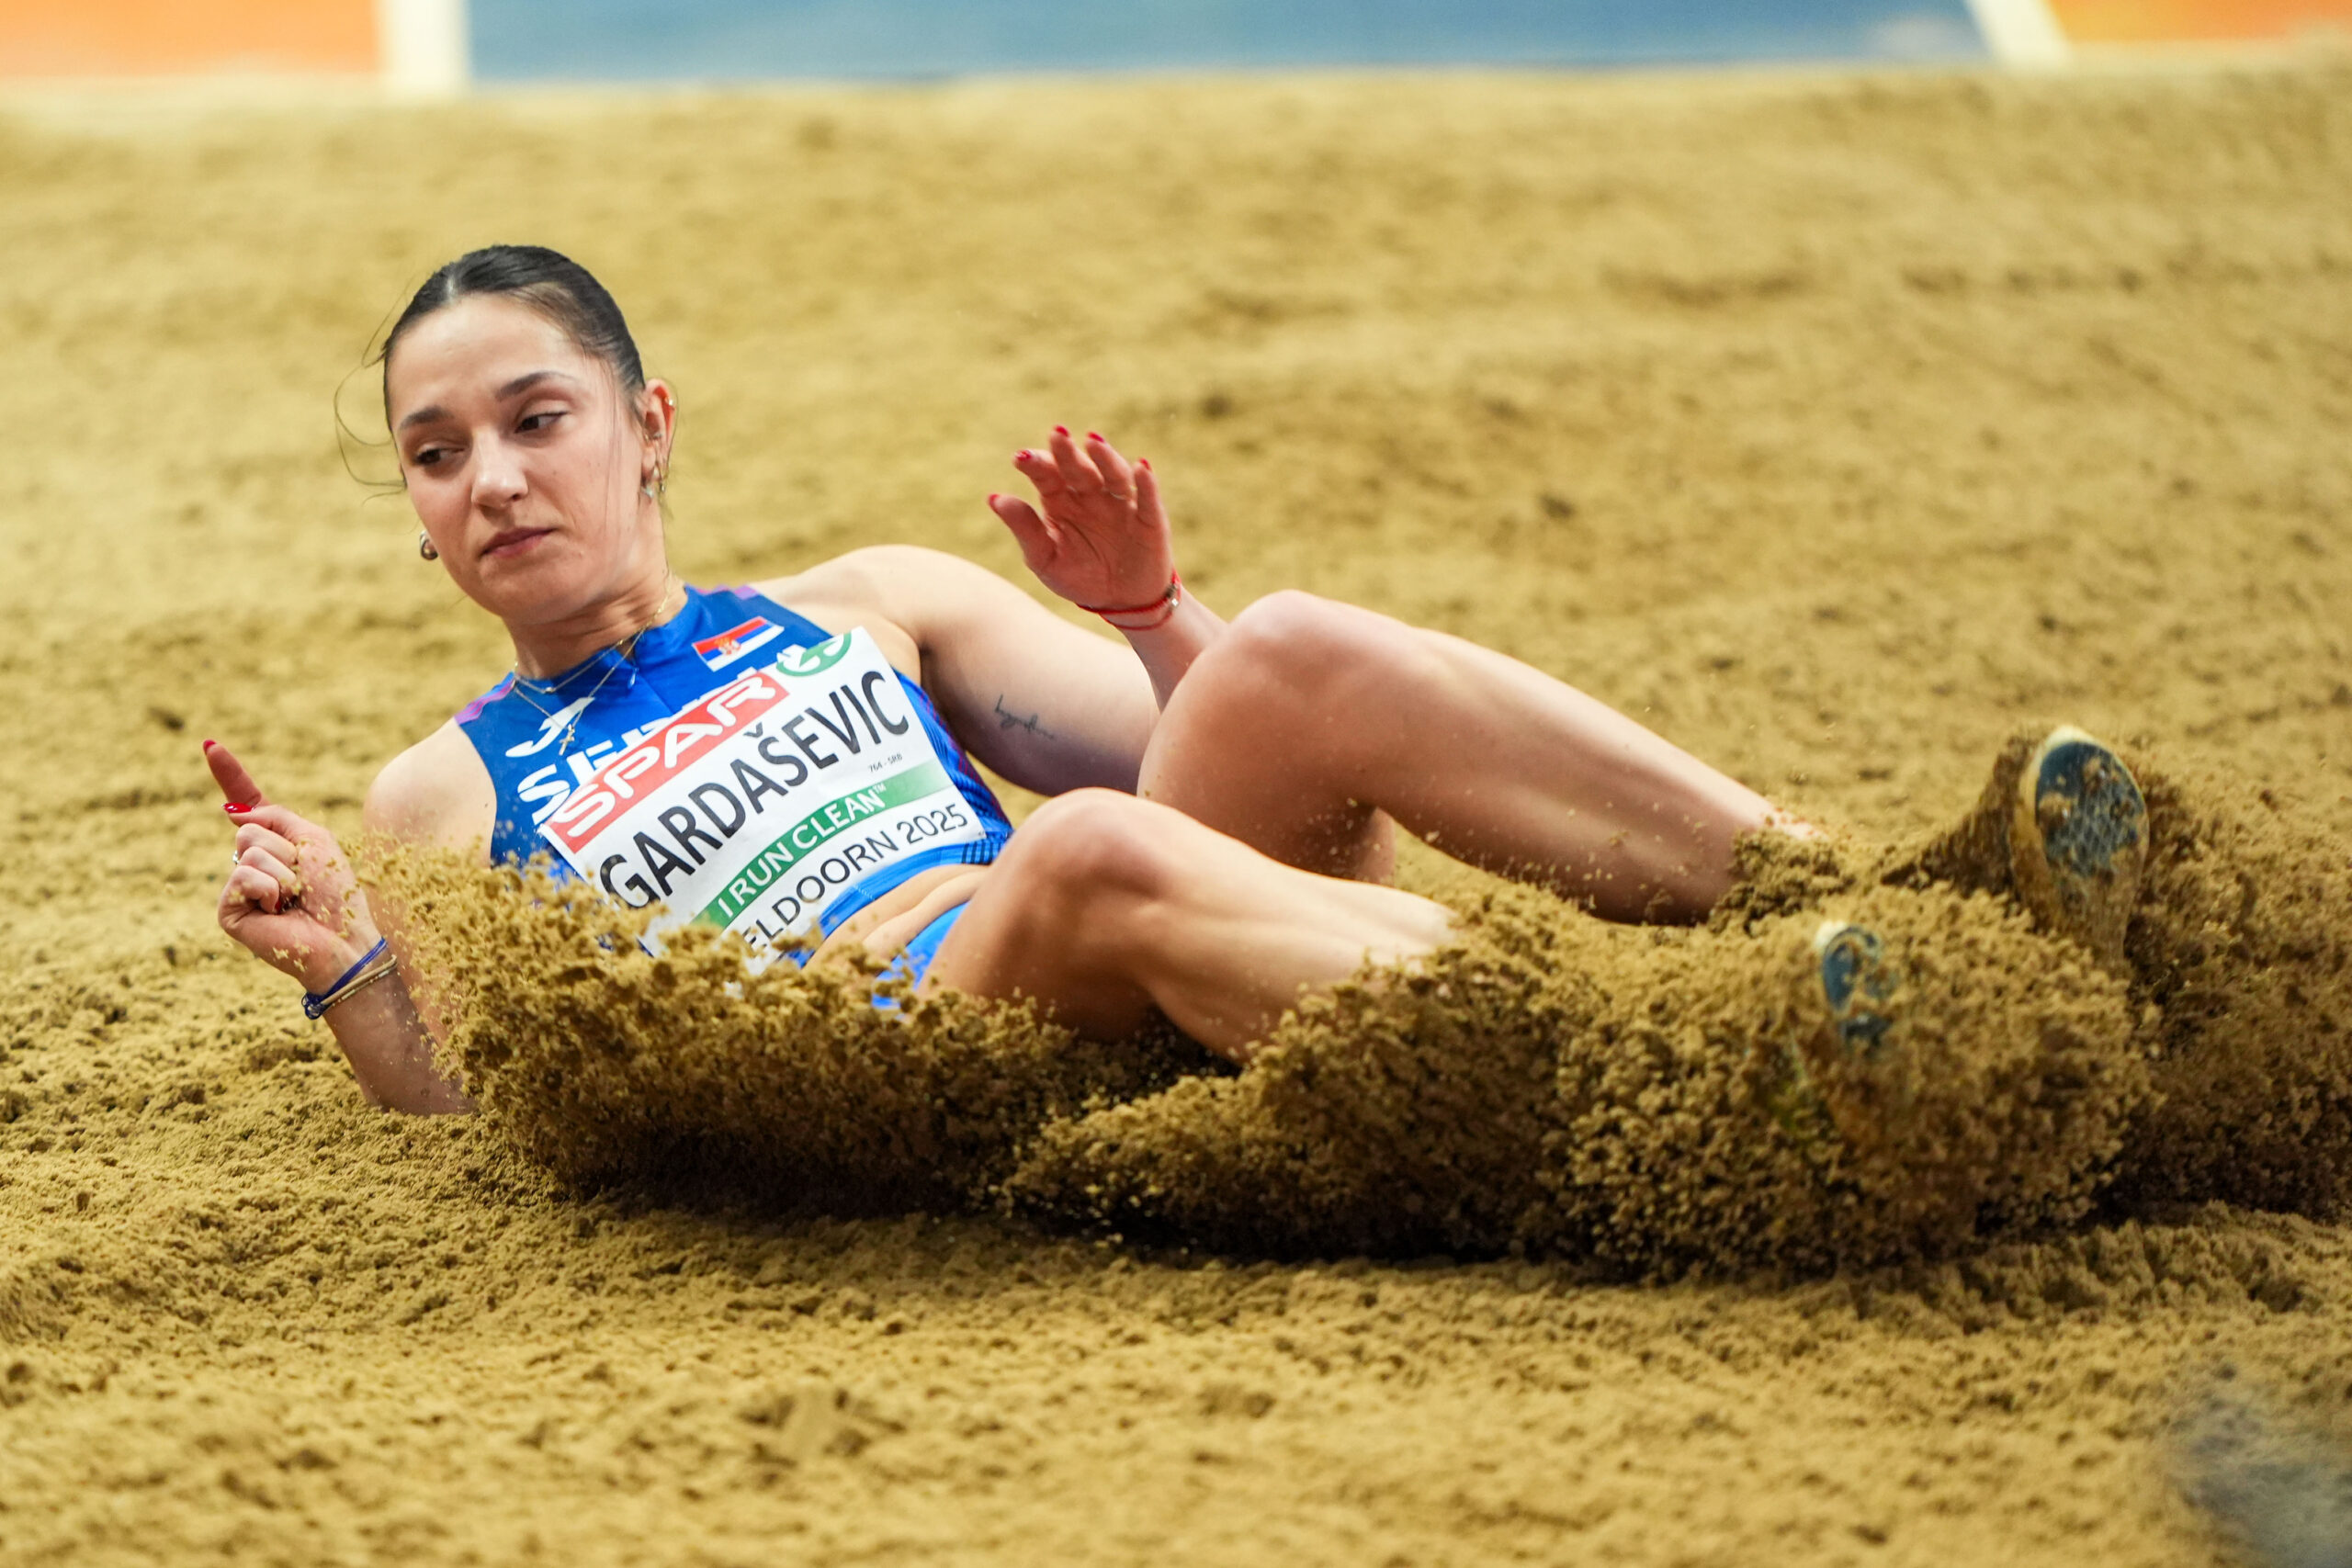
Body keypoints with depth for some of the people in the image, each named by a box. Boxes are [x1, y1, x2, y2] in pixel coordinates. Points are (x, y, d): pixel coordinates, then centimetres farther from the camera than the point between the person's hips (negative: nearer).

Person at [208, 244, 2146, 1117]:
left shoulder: (864, 606, 27)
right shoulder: (444, 800, 22)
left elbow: (1221, 766, 22)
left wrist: (1150, 614, 2)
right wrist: (346, 970, -7)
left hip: (1103, 996, 3)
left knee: (1297, 659, -25)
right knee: (1086, 850, -36)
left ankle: (1840, 894, -36)